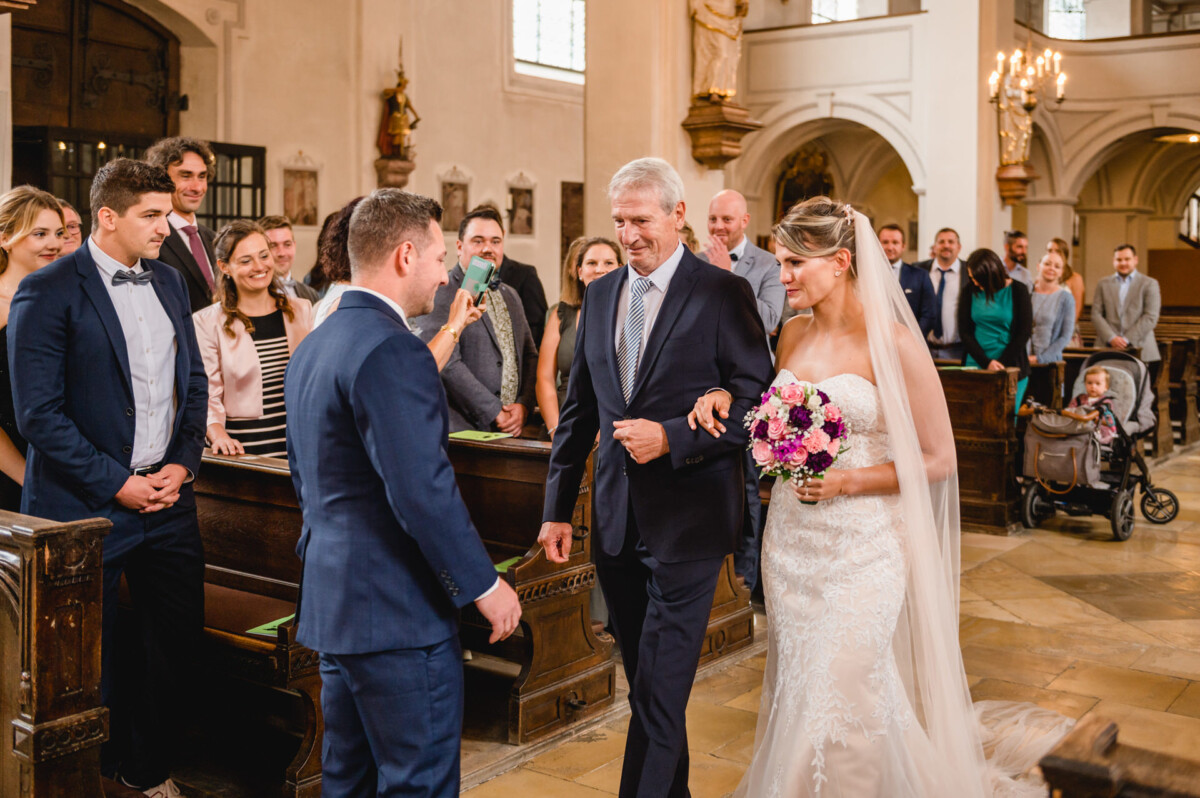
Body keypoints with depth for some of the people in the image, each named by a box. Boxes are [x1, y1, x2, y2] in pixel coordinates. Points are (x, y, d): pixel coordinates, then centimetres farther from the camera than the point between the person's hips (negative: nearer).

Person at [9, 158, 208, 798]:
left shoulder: (169, 282, 10)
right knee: (90, 655, 7)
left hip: (167, 496, 6)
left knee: (177, 642, 11)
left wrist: (182, 463, 1)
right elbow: (38, 414, -14)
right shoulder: (48, 291, -10)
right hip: (87, 507, -6)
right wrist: (116, 484, -14)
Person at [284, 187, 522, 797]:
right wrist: (485, 585, -14)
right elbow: (423, 490, -24)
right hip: (398, 612, -10)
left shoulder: (310, 347, 13)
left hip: (331, 604, 10)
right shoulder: (392, 352, -19)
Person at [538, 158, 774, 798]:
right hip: (616, 522, 6)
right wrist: (558, 507, 10)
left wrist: (669, 437, -20)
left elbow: (756, 403, -9)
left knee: (659, 689, -4)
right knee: (646, 681, 17)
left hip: (687, 521, -6)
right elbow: (578, 409, 13)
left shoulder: (723, 294, -7)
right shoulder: (599, 295, 10)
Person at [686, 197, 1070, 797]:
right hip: (790, 540, 6)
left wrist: (847, 482, -20)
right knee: (794, 694, 15)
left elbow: (938, 460, -9)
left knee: (841, 701, -1)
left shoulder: (893, 343, -13)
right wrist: (727, 400, 0)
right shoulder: (793, 333, 5)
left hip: (860, 547, -6)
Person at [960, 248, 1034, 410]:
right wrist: (986, 363, -10)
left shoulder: (1017, 290, -1)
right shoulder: (970, 291, 4)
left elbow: (1025, 332, -3)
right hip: (975, 366, 2)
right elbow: (964, 332, 2)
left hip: (1010, 369, -2)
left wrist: (1001, 365, -9)